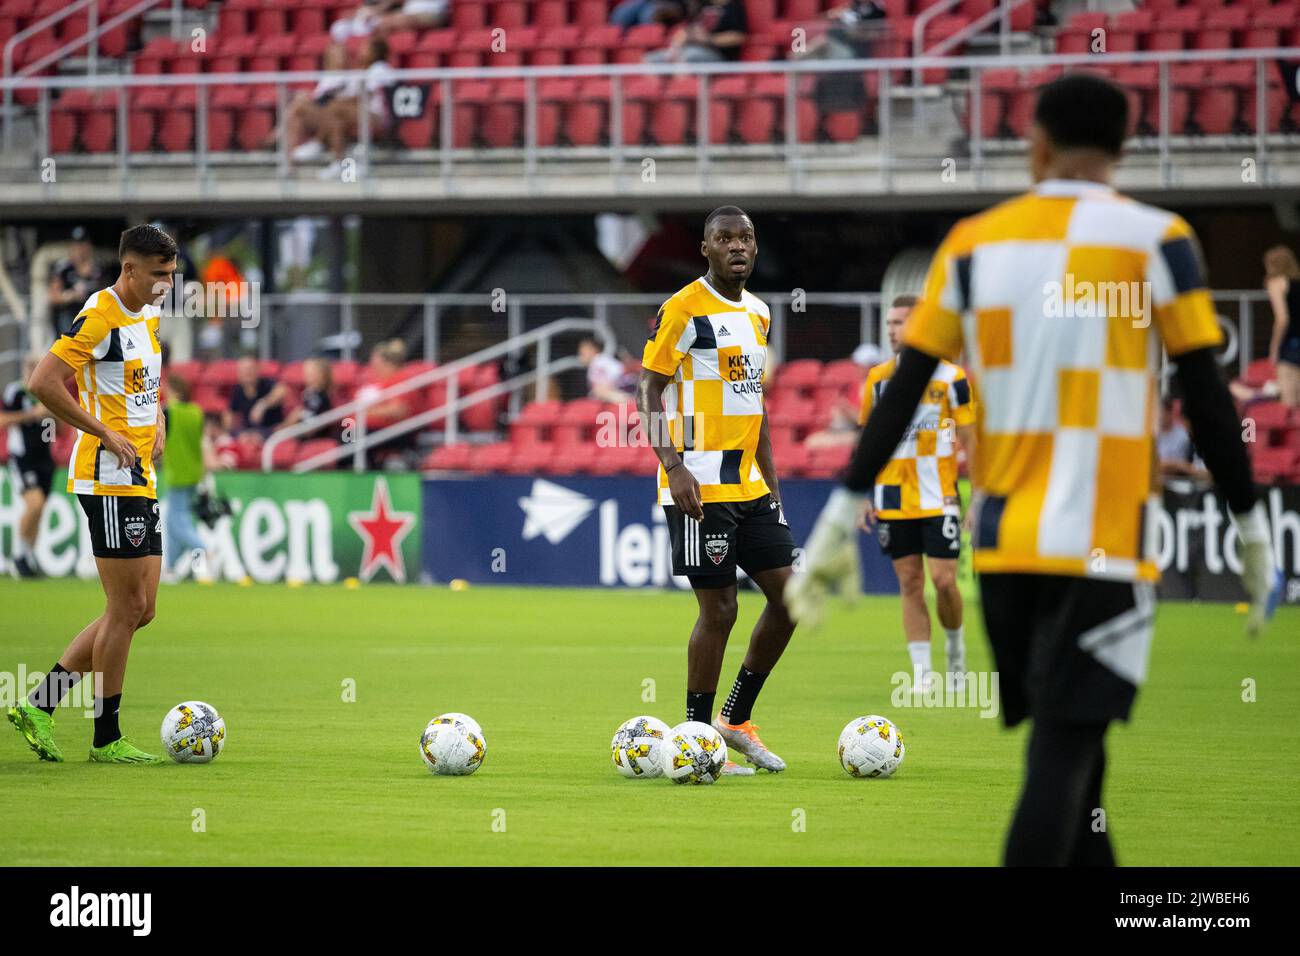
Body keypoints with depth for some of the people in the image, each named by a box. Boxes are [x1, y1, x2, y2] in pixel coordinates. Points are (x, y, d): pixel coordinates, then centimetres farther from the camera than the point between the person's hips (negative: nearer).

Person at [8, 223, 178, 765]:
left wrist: (157, 419, 11)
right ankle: (107, 739, 3)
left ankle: (39, 705, 14)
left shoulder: (149, 315, 14)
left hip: (141, 477, 9)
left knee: (139, 609, 9)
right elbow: (43, 383, -21)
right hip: (108, 479, -9)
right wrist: (106, 433, -18)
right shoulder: (99, 317, -14)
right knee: (127, 608, -6)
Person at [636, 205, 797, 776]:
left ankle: (736, 719, 18)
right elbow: (650, 391, -10)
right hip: (699, 486, -8)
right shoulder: (683, 310, -9)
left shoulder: (757, 312, 14)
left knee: (789, 594, 6)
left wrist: (770, 481, 19)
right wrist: (673, 466, -21)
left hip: (749, 486, 8)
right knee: (718, 609, -7)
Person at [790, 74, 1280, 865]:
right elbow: (1207, 400, -4)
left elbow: (903, 392, 4)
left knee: (1068, 755, 16)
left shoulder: (973, 244, 5)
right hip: (1104, 546, -4)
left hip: (1003, 540, 4)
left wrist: (843, 518, 8)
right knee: (1064, 758, -10)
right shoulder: (1156, 241, -3)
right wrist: (1252, 529, 4)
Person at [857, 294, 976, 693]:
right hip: (892, 502, 3)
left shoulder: (951, 377, -5)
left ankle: (956, 646, 21)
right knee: (910, 583, 2)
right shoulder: (877, 378, 5)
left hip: (938, 498, -3)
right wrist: (864, 497, 6)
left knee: (943, 580, -6)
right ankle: (922, 671, 5)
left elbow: (969, 441, -1)